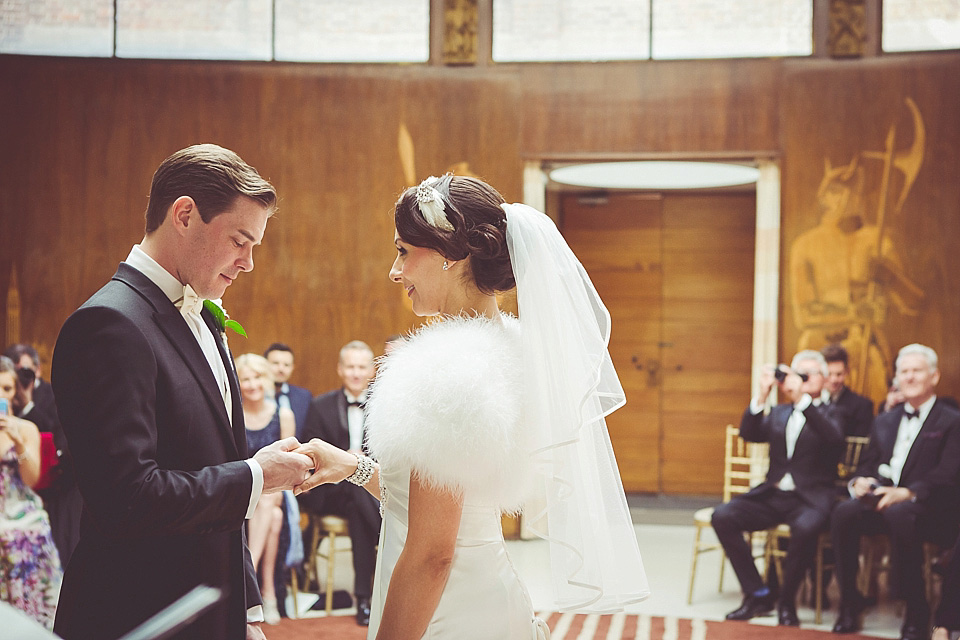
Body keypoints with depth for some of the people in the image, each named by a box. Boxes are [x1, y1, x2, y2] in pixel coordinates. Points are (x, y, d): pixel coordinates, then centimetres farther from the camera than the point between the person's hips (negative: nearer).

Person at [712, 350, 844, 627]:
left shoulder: (829, 414, 8)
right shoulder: (778, 413, 21)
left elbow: (835, 438, -15)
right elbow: (749, 433, 5)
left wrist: (800, 398, -19)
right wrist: (762, 394, -7)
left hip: (810, 498, -4)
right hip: (772, 495, 5)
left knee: (805, 527, -38)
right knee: (722, 516, -19)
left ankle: (787, 601, -17)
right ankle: (758, 594, -11)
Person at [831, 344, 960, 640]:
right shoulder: (884, 421, 23)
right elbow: (867, 465, 20)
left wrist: (906, 493, -26)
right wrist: (860, 482, -6)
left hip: (930, 509, -5)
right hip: (880, 500, 5)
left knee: (899, 515, -39)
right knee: (844, 513, -27)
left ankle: (916, 613, -27)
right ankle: (849, 602, -17)